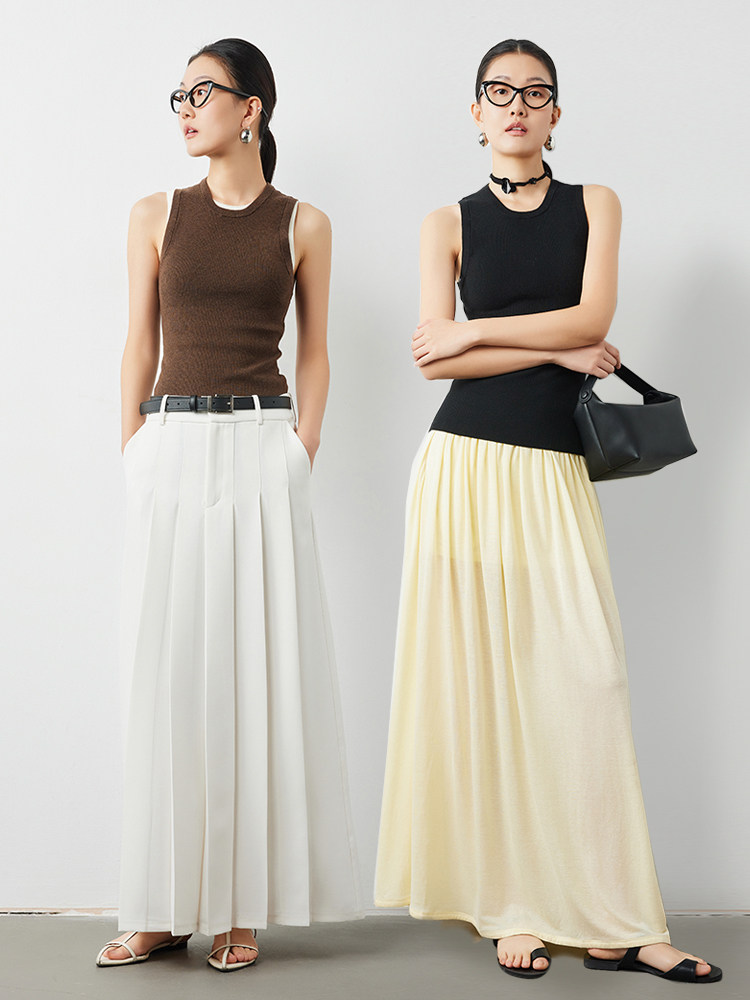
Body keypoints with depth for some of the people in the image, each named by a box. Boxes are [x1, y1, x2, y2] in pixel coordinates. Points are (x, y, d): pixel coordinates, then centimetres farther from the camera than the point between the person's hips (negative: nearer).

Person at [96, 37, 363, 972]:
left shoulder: (303, 224, 7)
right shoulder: (155, 217, 10)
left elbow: (314, 355, 9)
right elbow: (138, 345, 10)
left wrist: (299, 459, -2)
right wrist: (133, 458, 1)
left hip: (262, 450, -1)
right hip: (171, 450, 2)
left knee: (258, 670, -1)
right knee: (166, 672, 1)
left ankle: (242, 903, 9)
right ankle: (164, 905, 10)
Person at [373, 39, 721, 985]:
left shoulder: (594, 205, 13)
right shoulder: (450, 222, 9)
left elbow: (591, 318, -4)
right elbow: (433, 359, -3)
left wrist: (475, 330, -4)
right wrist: (559, 350, -6)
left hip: (554, 470, 1)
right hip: (466, 463, 0)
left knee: (585, 677, -5)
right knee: (482, 679, -2)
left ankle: (610, 920, 2)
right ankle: (511, 907, 7)